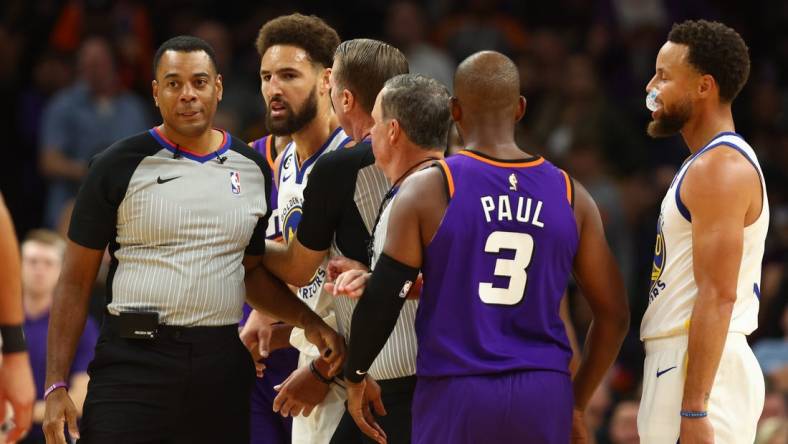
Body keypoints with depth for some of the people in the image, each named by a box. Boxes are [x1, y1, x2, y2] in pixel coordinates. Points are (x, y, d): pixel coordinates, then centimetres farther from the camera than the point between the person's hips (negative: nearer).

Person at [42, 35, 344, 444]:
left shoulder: (253, 170, 10)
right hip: (133, 360, -3)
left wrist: (309, 323, 4)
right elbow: (76, 282, 0)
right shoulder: (120, 166, -1)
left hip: (221, 363, 3)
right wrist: (56, 385, -6)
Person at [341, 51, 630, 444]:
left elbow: (383, 298, -6)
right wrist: (576, 403, 19)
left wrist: (355, 377, 10)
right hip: (543, 397, 3)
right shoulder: (570, 196, 5)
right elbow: (614, 315, 8)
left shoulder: (427, 189, -4)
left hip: (454, 396, -3)